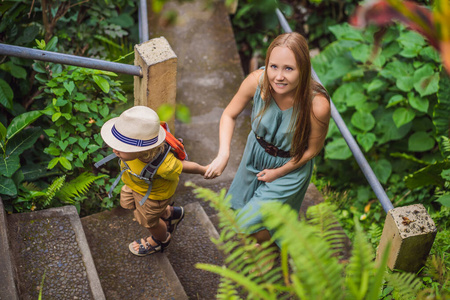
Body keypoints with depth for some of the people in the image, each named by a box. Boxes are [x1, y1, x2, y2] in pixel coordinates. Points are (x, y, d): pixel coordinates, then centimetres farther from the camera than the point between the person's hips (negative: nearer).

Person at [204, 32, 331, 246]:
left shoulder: (317, 105, -38)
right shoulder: (257, 80, -30)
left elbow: (313, 149, -19)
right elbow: (229, 114, -12)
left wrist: (278, 172, -10)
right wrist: (223, 154, -25)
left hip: (290, 166, -4)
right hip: (256, 154, 4)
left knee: (250, 226, 3)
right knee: (240, 208, 29)